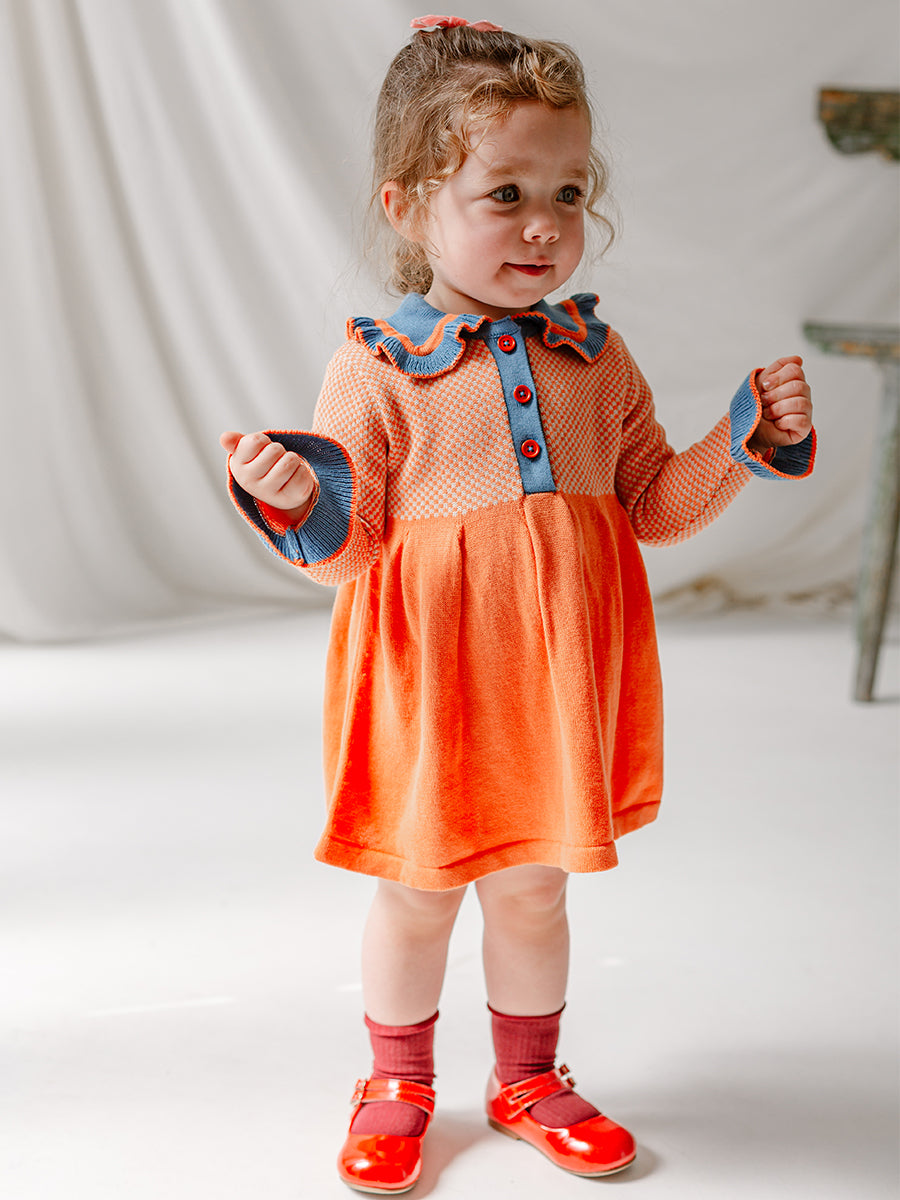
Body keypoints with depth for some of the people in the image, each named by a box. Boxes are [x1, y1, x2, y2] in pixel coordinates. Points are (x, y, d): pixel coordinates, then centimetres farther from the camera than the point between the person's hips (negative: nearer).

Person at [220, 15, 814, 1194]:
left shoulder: (597, 356, 4)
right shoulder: (377, 366, -9)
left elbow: (651, 504, 10)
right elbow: (351, 547, -8)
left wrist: (746, 442, -3)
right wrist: (302, 506, -28)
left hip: (558, 678, 3)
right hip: (433, 681, -3)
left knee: (533, 887, 16)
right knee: (416, 892, 11)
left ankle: (527, 1078, 37)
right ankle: (398, 1082, 34)